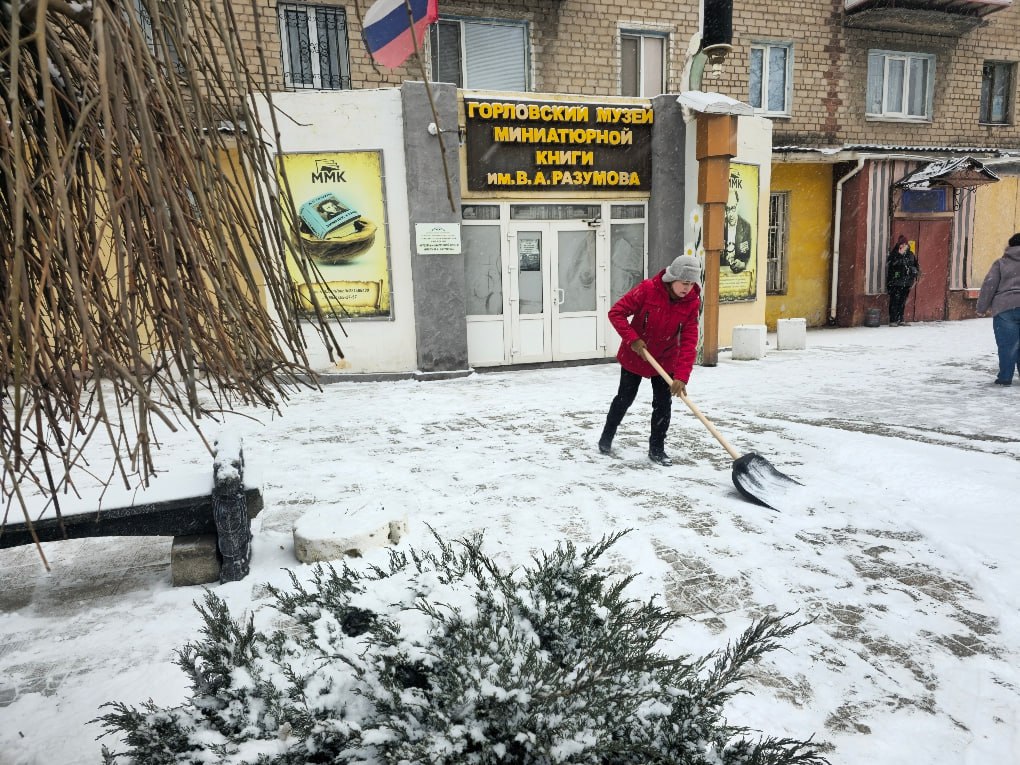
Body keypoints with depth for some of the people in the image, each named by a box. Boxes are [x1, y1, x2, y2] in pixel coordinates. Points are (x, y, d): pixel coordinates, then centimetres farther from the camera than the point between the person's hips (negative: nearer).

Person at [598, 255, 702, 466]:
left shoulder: (692, 302, -16)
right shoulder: (648, 289, -25)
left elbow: (689, 342, -19)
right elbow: (616, 312, -21)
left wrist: (681, 376, -27)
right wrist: (632, 339, -28)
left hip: (665, 360, 2)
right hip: (634, 355, -2)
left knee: (663, 404, 2)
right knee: (625, 399, 10)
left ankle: (657, 448, 19)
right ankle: (607, 436, 33)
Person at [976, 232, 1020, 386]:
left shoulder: (1001, 263, 5)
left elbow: (989, 285, -2)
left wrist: (982, 307, 3)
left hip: (1005, 308, -2)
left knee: (1007, 345, 1)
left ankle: (1005, 377, 2)